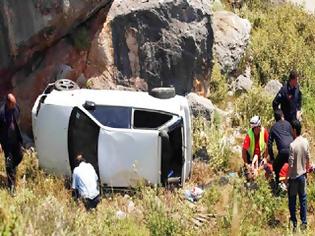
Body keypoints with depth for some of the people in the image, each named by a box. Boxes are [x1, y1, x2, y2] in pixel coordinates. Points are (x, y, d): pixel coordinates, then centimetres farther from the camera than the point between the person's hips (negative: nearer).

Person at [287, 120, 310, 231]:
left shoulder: (292, 145, -22)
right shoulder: (305, 142, -4)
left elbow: (291, 165, -19)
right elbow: (308, 159, 7)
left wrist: (287, 177, -9)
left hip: (294, 177, -5)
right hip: (303, 175, 5)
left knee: (292, 200, 8)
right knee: (303, 198, 13)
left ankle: (294, 222, 15)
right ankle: (304, 222, 20)